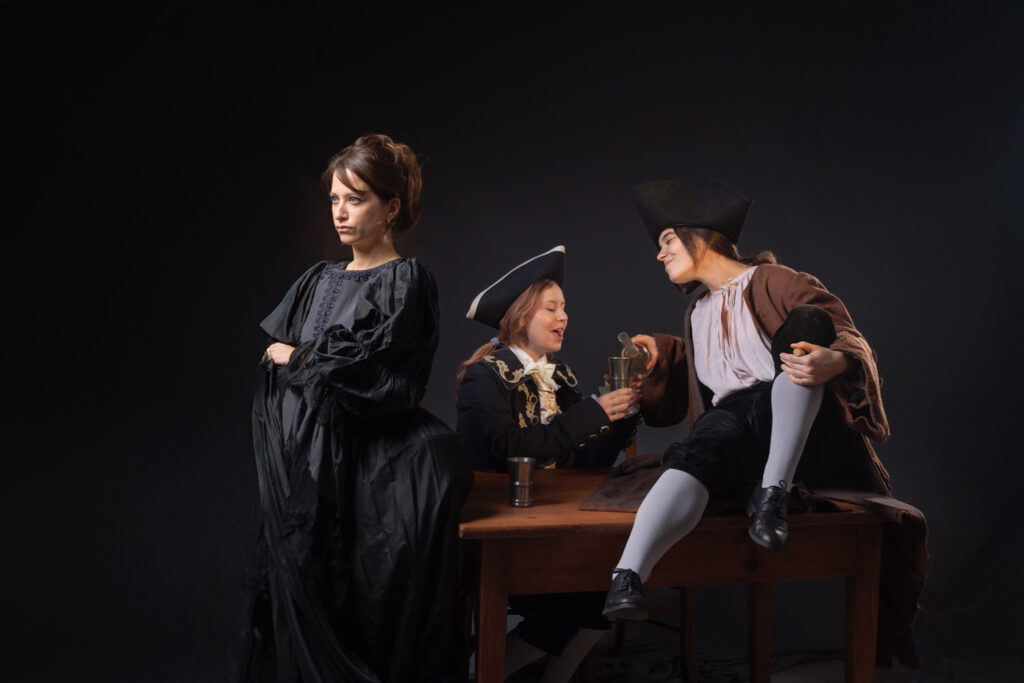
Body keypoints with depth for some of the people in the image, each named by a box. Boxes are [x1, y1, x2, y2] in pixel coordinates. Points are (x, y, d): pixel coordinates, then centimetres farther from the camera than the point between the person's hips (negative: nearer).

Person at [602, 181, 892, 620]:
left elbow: (849, 338, -3)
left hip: (804, 432, -3)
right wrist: (660, 354, 26)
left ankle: (774, 495, -40)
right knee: (701, 449, -35)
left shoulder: (773, 283, 9)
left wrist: (833, 361, -27)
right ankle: (626, 579, -61)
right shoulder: (698, 314, 28)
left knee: (806, 322, -29)